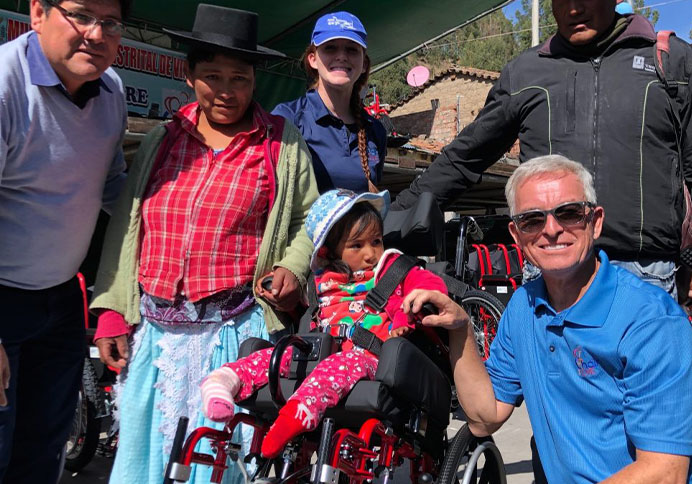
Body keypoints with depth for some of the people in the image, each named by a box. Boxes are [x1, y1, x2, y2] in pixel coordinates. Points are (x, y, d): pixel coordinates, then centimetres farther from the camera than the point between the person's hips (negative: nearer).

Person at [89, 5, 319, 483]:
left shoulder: (282, 143, 3)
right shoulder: (161, 140, 10)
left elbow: (306, 218, 11)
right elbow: (126, 228, 11)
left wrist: (292, 266, -9)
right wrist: (110, 313, 7)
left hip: (235, 331, -3)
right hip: (152, 331, 3)